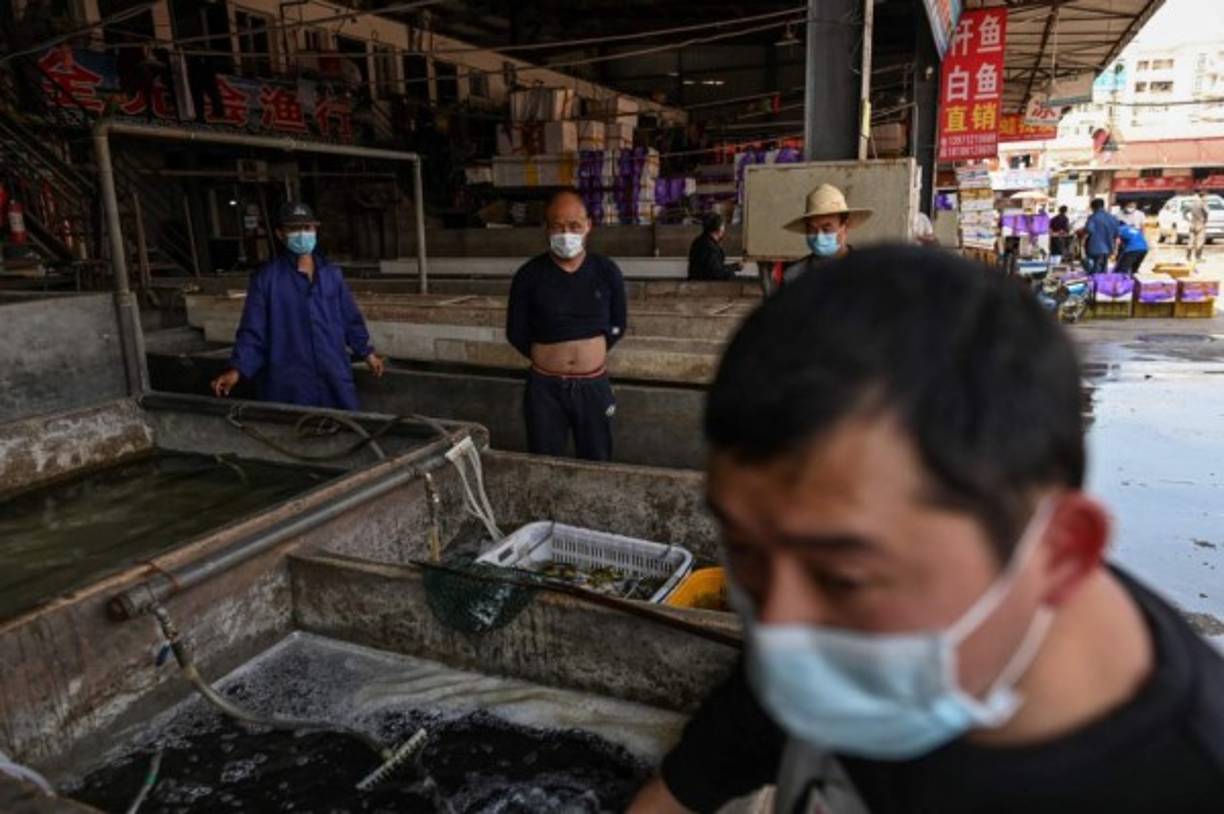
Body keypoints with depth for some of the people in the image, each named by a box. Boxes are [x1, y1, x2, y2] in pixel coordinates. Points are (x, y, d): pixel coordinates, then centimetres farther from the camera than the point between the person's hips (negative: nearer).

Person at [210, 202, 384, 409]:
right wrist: (238, 369, -15)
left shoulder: (332, 273, 7)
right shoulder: (266, 278, -3)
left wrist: (366, 352, 14)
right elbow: (252, 331, -4)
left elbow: (350, 319, 15)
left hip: (335, 378, 4)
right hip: (289, 384, -3)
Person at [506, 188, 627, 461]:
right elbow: (516, 333, 1)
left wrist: (591, 353, 4)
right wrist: (547, 357, 5)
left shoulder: (607, 272, -2)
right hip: (545, 386, -1)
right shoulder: (529, 275, -7)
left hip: (594, 385, 1)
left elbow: (618, 325, 9)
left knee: (597, 464, 12)